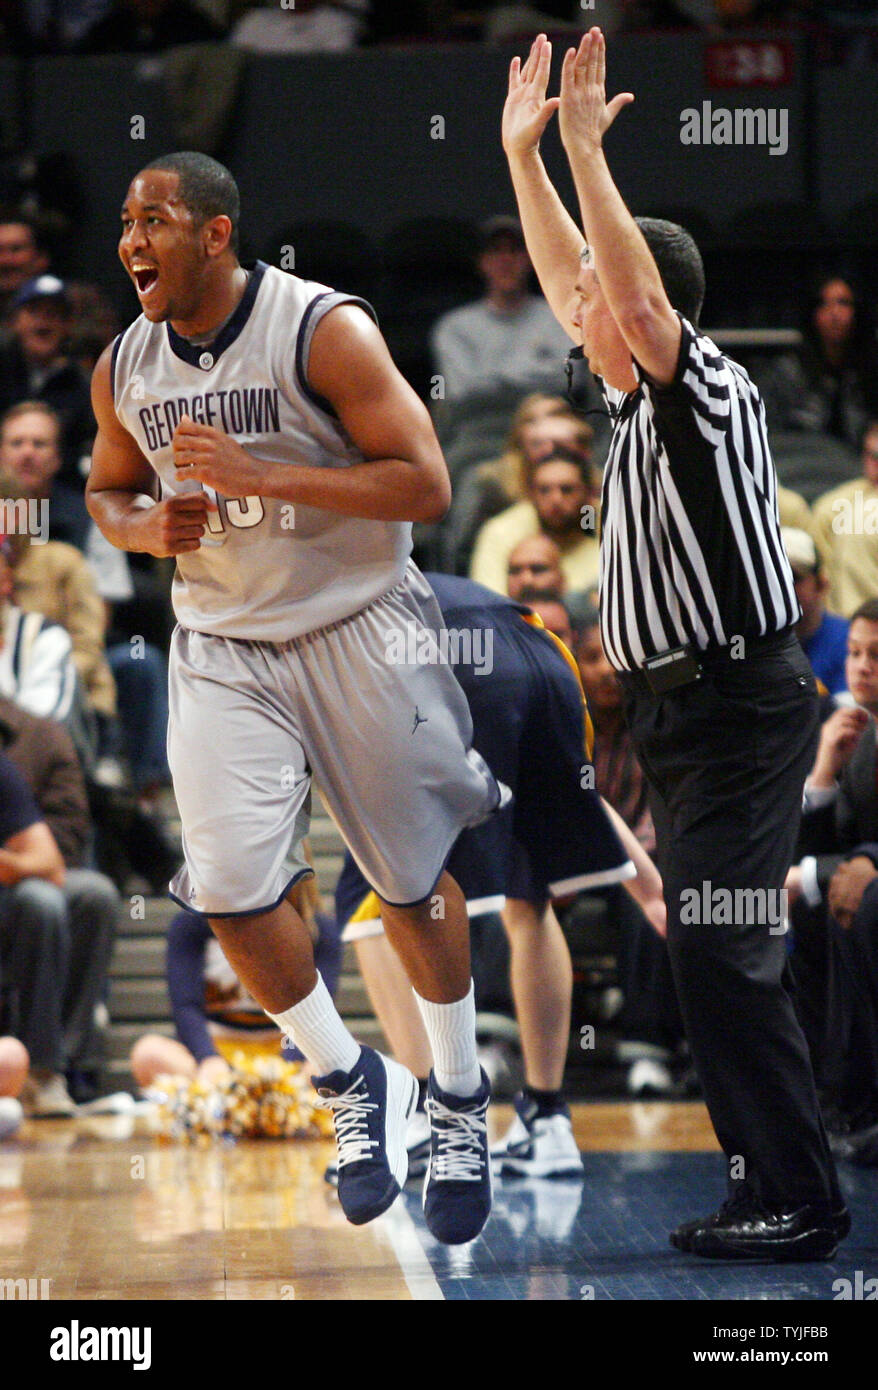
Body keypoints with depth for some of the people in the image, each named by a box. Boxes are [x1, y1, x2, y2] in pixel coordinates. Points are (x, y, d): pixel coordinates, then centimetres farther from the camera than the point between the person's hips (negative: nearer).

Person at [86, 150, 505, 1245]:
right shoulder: (124, 369, 0)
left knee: (413, 883, 7)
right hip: (220, 650, 4)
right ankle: (350, 1083, 12)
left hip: (358, 631, -3)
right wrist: (148, 528, -7)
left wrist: (261, 475, -27)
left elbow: (425, 486, -18)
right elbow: (107, 490, 18)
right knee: (229, 889, -11)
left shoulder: (326, 331, -16)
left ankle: (459, 1102, 28)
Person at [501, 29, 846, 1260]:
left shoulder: (705, 394, -10)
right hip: (681, 707, 10)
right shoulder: (637, 401, 15)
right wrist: (522, 151, 23)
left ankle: (798, 1201, -15)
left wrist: (586, 150, -24)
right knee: (721, 957, 9)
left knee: (720, 951, -14)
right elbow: (566, 275, 25)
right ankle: (778, 1184, 12)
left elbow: (637, 294, -25)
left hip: (737, 703, -10)